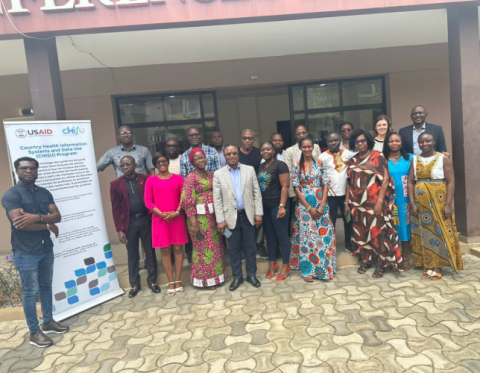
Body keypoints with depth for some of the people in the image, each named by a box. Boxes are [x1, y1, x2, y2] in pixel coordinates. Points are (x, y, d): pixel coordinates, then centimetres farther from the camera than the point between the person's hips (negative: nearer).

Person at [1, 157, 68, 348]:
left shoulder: (45, 193, 6)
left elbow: (57, 216, -3)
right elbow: (19, 223, -23)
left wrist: (37, 217, -22)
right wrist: (48, 225, -12)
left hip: (46, 249, 6)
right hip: (26, 252, -6)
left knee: (46, 286, 17)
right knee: (30, 292, 5)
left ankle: (48, 322, 33)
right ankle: (34, 332, 18)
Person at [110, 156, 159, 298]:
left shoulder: (145, 179, 0)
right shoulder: (116, 184, 1)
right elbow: (115, 209, 0)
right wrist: (119, 229, -4)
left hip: (146, 220, 0)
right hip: (129, 223, 0)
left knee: (150, 252, 10)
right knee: (132, 255, 11)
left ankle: (152, 281, 25)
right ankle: (134, 284, 24)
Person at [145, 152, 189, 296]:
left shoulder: (178, 178, 4)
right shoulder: (151, 180, 3)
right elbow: (148, 202, 0)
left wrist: (176, 212, -13)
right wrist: (162, 214, -11)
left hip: (177, 218, 0)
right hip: (159, 219, 0)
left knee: (178, 248, 5)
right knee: (165, 250, 4)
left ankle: (178, 280, 16)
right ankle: (171, 282, 14)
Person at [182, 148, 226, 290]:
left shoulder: (211, 175, 10)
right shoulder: (191, 178, -10)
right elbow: (188, 202, -15)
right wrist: (193, 222, -19)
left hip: (213, 216, 7)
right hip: (200, 218, -6)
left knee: (216, 246, 14)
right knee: (204, 248, 4)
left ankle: (215, 275, 28)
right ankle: (205, 279, 17)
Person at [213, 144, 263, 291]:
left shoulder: (249, 170, 2)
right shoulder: (218, 174, -1)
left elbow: (257, 193, 2)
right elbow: (217, 199, -3)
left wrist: (258, 213, -3)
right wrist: (220, 220, -7)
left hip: (248, 215, 1)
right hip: (231, 217, -1)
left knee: (250, 247, 11)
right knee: (234, 249, 10)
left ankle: (251, 275, 27)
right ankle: (237, 277, 25)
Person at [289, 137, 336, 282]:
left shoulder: (319, 164, 5)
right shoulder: (297, 166, -2)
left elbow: (325, 184, 2)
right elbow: (296, 189, -5)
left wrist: (322, 205, -8)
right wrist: (309, 208, -10)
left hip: (320, 204, 2)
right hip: (304, 205, -2)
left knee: (324, 235, 3)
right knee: (306, 236, 0)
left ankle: (324, 268, 18)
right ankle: (308, 270, 10)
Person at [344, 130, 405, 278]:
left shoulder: (377, 157, -5)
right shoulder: (352, 161, 10)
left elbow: (385, 179, -11)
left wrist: (380, 201, -18)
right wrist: (347, 202, 9)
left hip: (374, 202, -5)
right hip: (357, 203, 5)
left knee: (377, 231, -2)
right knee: (361, 231, 10)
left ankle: (381, 263, 9)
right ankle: (365, 260, 23)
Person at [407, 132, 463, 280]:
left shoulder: (443, 158, -3)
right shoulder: (415, 160, 6)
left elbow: (451, 182, -7)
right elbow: (410, 182, 4)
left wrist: (448, 205, -14)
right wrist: (412, 203, -5)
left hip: (439, 202, -3)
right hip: (420, 203, 3)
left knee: (439, 232, 1)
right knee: (424, 233, 7)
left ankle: (438, 266, 10)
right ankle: (427, 265, 16)